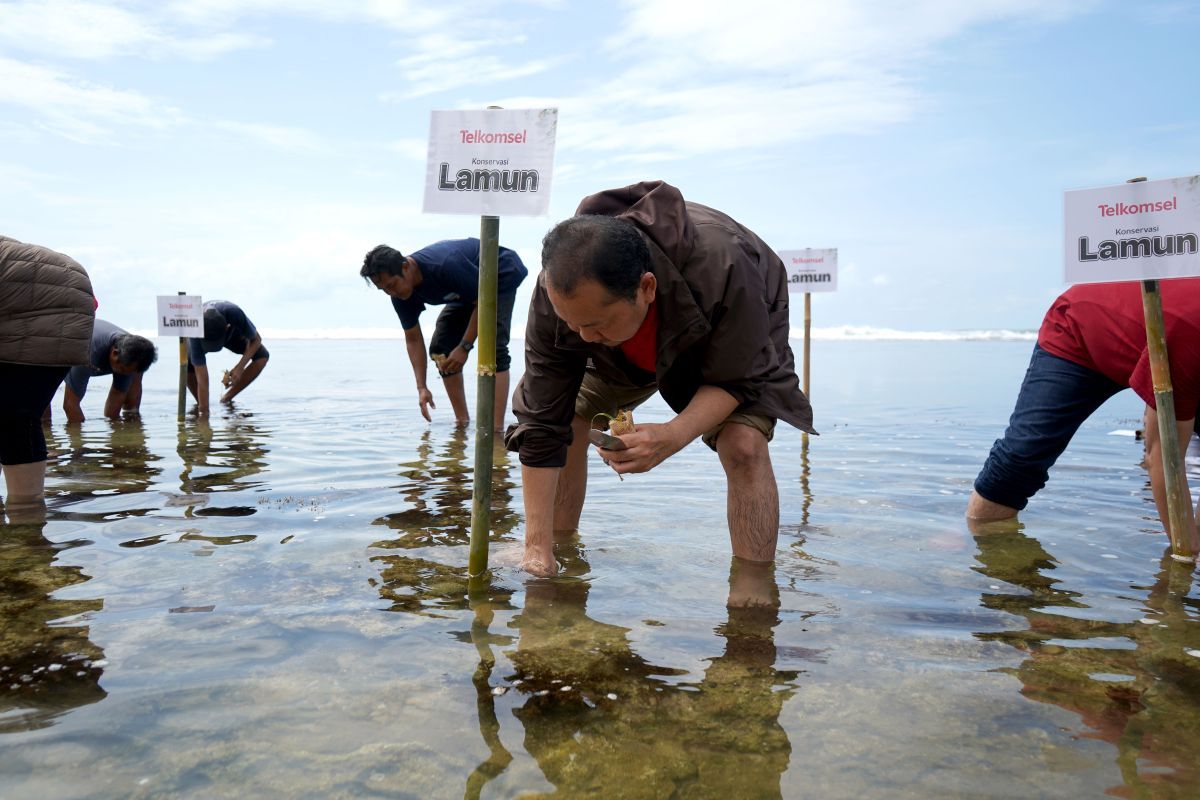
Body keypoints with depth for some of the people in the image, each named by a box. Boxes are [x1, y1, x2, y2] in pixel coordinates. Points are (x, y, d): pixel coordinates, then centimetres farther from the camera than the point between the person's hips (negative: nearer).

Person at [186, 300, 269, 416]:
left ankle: (227, 399, -6)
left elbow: (256, 340, -25)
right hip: (203, 335, -1)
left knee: (262, 356, -23)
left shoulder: (234, 314, -45)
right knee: (187, 364, -32)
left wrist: (239, 368, -37)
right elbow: (202, 381, -43)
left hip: (232, 332, 2)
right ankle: (200, 405, -1)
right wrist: (204, 412, -42)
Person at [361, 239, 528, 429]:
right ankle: (462, 421, 5)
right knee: (440, 348, -2)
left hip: (502, 276, -8)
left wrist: (465, 347, -26)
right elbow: (413, 340, -5)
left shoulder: (445, 266, -40)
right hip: (470, 288, 8)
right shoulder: (401, 296, -16)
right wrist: (422, 387, -11)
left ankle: (496, 429, -29)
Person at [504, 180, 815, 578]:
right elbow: (541, 426, -30)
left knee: (744, 444, -26)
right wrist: (537, 547, -31)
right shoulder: (557, 293, -35)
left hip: (733, 337, -3)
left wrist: (675, 434, -50)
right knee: (564, 425, -8)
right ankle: (560, 555, 11)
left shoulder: (721, 266, -46)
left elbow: (737, 379, -30)